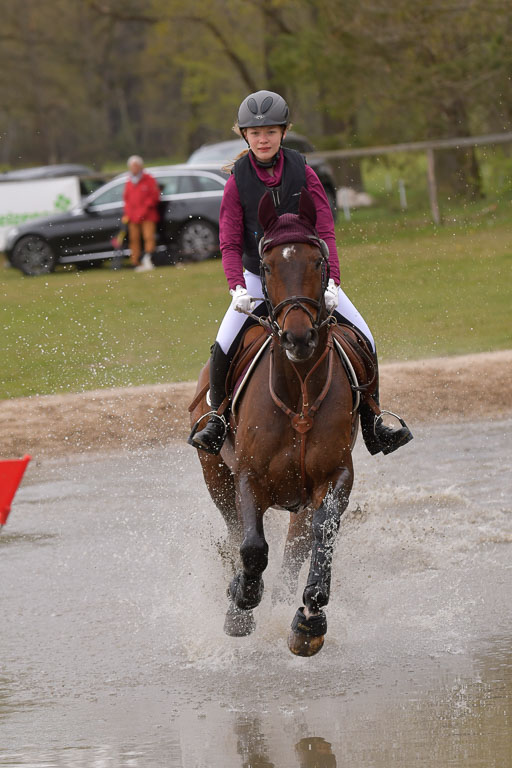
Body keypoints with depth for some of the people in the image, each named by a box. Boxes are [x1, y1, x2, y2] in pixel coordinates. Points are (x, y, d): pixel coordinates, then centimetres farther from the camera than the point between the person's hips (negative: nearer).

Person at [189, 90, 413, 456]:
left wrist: (332, 281, -23)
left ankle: (372, 424, 4)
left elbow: (325, 231, -10)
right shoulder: (238, 182, -8)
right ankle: (217, 417, 1)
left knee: (363, 339, -10)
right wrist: (237, 288, -26)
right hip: (258, 277, -1)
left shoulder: (302, 172, -7)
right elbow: (230, 244, -10)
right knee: (224, 347, -22)